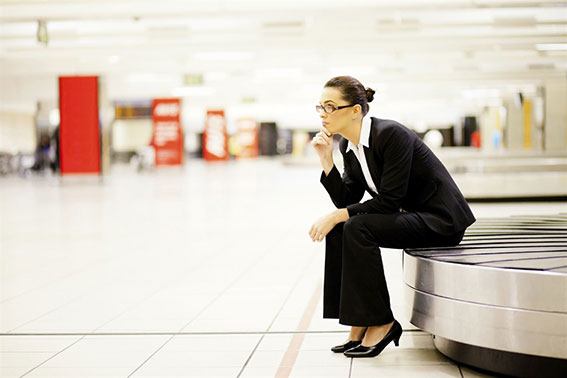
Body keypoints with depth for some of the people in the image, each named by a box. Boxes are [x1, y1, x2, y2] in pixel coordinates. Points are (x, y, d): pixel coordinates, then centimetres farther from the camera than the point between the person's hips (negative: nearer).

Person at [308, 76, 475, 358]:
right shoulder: (348, 146, 3)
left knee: (358, 227, -25)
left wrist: (335, 216, -22)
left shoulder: (391, 134, -22)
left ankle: (381, 324, -13)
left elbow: (388, 201, -24)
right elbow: (346, 201, 2)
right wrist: (326, 160, -8)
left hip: (440, 220, -9)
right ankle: (359, 323, -3)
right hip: (409, 216, 9)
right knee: (338, 229, -8)